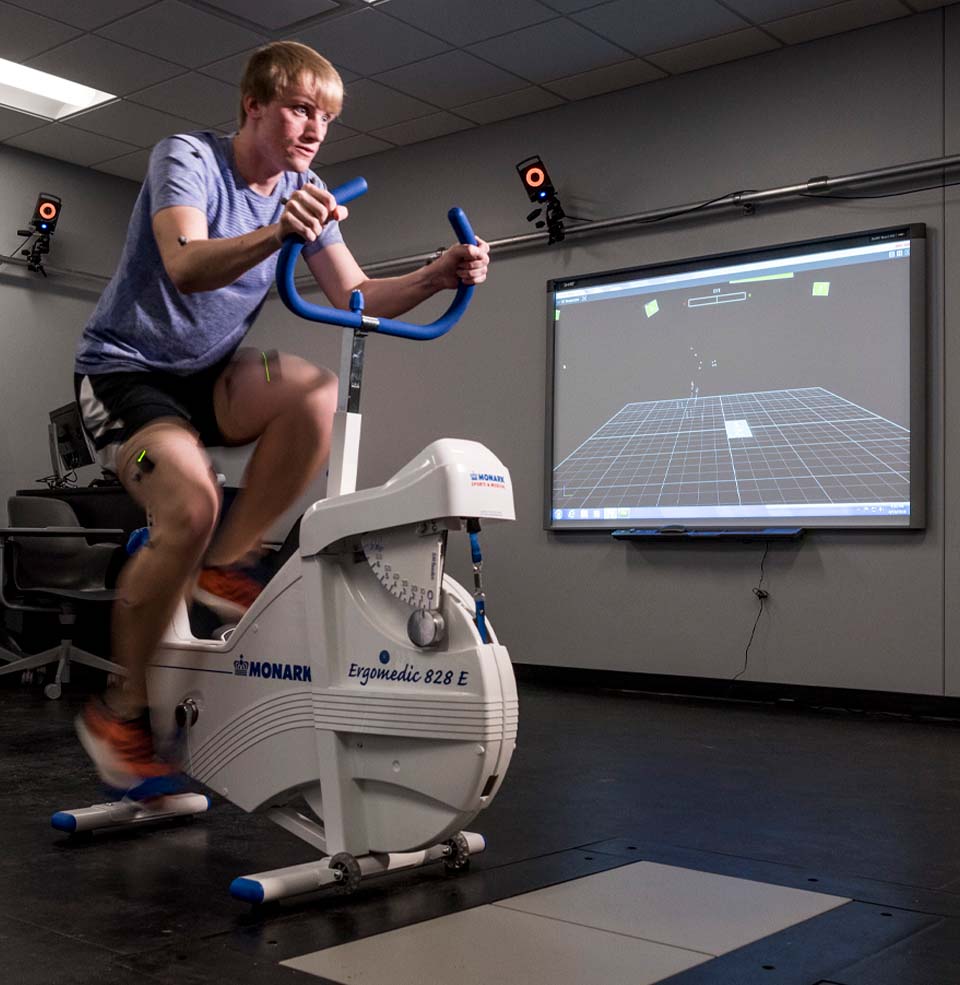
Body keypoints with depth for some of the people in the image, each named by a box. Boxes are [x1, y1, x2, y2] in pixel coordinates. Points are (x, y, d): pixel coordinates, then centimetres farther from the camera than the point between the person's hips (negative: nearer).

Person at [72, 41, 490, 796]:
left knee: (317, 390, -27)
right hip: (125, 368, -5)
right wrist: (275, 235, -51)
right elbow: (185, 266, -32)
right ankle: (122, 709, -9)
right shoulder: (186, 158, -14)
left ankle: (222, 565, -10)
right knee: (192, 507, -30)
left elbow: (357, 297, -5)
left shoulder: (304, 192, 3)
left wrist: (437, 277, -24)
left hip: (209, 376, 5)